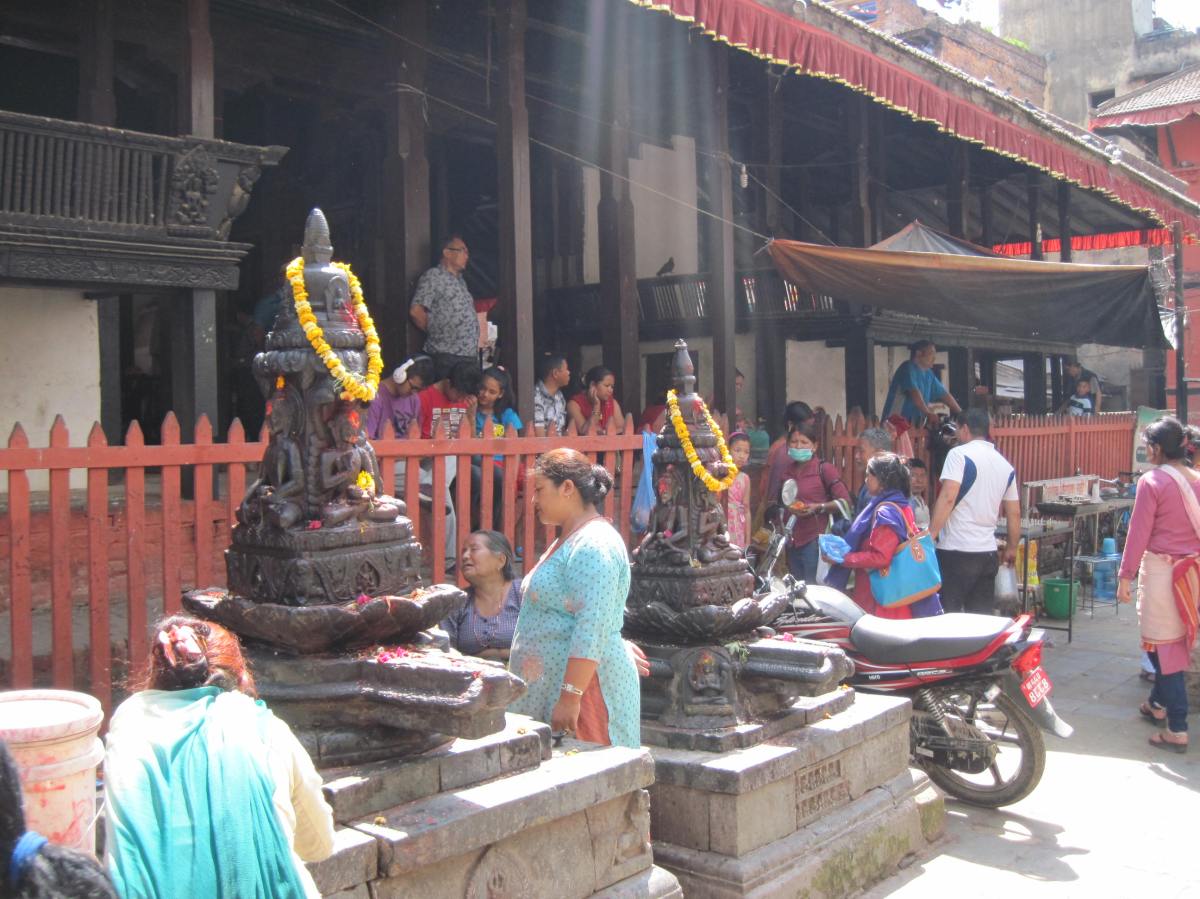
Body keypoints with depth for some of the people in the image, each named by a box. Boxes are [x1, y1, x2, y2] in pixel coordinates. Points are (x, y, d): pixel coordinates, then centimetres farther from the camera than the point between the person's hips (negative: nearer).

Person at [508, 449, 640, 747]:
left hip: (584, 686, -10)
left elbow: (592, 632, -24)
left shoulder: (593, 545, -16)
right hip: (552, 689, 10)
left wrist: (570, 697, -27)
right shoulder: (568, 541, 18)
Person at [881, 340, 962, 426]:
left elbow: (944, 394, 20)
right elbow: (914, 392, -24)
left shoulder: (928, 374, 17)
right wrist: (928, 414, -33)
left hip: (914, 423, 8)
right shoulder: (908, 369, -10)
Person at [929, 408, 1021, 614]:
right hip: (988, 552, 6)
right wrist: (1012, 548, 28)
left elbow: (947, 498, -18)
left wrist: (930, 535, -16)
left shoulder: (959, 454, -7)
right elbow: (1014, 513, 16)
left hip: (956, 551, -6)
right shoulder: (1005, 464, 12)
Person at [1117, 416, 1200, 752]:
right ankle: (1158, 704, 38)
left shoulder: (1153, 482, -13)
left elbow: (1139, 532, -13)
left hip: (1161, 569, -7)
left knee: (1164, 646, -3)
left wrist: (1125, 576, -8)